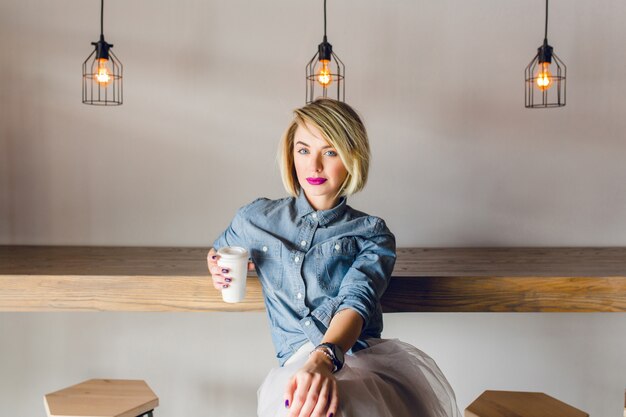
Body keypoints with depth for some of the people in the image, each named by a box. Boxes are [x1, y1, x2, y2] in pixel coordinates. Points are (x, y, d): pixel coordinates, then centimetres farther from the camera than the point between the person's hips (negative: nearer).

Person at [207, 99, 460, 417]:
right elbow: (217, 250, 38)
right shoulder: (257, 219, 15)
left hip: (368, 354, -1)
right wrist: (217, 267, 11)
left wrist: (324, 358, -32)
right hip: (299, 362, 1)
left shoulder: (371, 233, 9)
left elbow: (356, 301, -11)